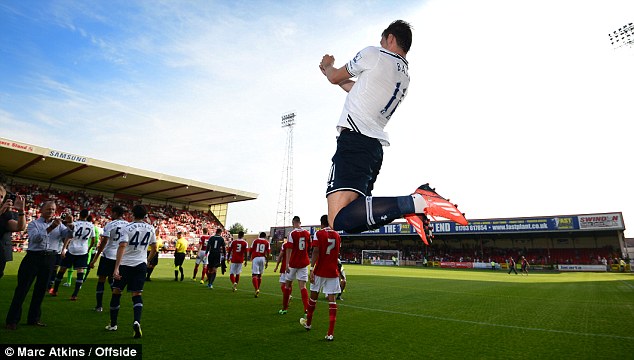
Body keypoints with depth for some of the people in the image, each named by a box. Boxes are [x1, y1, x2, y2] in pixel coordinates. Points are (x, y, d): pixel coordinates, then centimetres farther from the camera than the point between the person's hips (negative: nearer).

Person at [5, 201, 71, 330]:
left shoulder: (58, 224, 11)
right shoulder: (33, 224, 3)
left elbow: (68, 234, -4)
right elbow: (35, 238, -16)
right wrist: (51, 228, -27)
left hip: (49, 258, 3)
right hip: (33, 257, -3)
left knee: (41, 289, 10)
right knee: (22, 288, 0)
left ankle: (34, 318, 21)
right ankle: (12, 320, 9)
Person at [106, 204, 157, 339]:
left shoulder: (127, 228, -9)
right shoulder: (150, 228, 3)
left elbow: (122, 247, -21)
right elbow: (154, 249, 8)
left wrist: (116, 268, -25)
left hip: (125, 264, -2)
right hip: (141, 264, 2)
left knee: (116, 292, 15)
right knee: (137, 294, 4)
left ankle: (113, 324, 26)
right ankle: (137, 321, -18)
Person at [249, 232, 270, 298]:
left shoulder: (255, 241, 6)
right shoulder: (267, 242, 8)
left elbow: (250, 250, 7)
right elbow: (267, 253, 4)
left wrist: (250, 258, 22)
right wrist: (267, 262, 10)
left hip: (255, 258, -2)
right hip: (262, 258, 2)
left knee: (254, 275, -4)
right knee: (260, 275, 17)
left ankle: (257, 289, -21)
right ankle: (257, 289, 26)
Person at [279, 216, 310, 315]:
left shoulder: (292, 233, -10)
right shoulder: (307, 233, 3)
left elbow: (289, 249, -16)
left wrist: (287, 264, -17)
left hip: (293, 263, -3)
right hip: (303, 263, 3)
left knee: (288, 284, 14)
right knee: (302, 286, -1)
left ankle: (284, 308, 26)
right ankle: (306, 310, -16)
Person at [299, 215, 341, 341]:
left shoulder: (319, 234, -6)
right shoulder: (337, 235, 8)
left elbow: (316, 252, -17)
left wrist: (312, 269, -19)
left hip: (320, 271, -2)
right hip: (333, 271, 3)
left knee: (314, 295, 15)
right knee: (332, 299, 1)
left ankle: (308, 323, 35)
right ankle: (331, 333, -4)